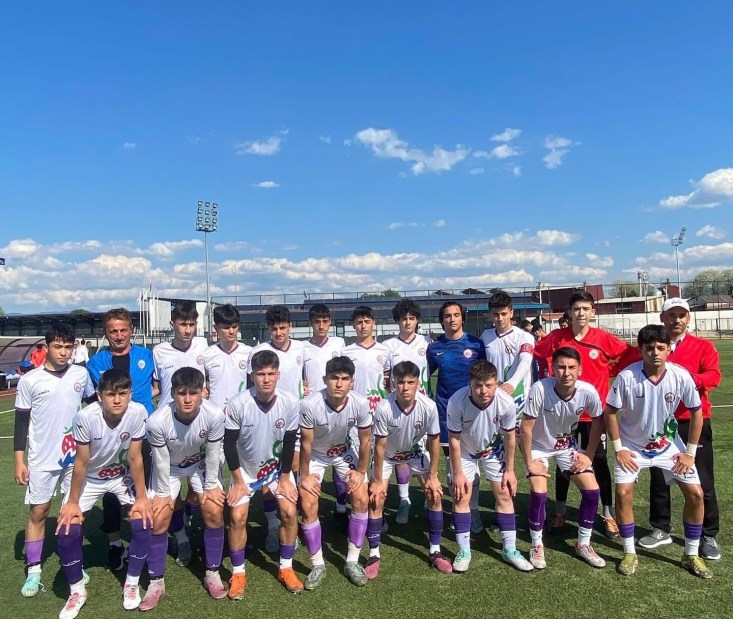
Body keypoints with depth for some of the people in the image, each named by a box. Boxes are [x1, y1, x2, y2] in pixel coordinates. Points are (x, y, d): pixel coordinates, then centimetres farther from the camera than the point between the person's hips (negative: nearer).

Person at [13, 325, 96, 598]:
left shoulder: (81, 374, -1)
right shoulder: (29, 380, -7)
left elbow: (93, 405, 15)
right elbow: (21, 422, -3)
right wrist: (19, 461, -5)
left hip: (76, 455, 2)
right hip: (42, 458, -2)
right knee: (38, 511, 5)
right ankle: (33, 571, 19)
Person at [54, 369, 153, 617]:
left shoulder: (138, 413, -30)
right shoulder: (86, 417, -32)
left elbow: (135, 458, -18)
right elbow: (81, 462, -19)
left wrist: (141, 497, -13)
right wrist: (72, 502, -10)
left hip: (122, 475, 0)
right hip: (89, 478, 0)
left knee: (143, 522, -15)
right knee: (66, 530, -13)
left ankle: (132, 584, 10)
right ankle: (77, 591, 13)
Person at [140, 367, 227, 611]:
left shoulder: (214, 416, -35)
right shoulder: (157, 421, -37)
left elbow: (213, 454, -18)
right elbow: (161, 461, -20)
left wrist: (210, 486, -8)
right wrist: (164, 492, -9)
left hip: (201, 465, 1)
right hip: (169, 468, 0)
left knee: (214, 513, -7)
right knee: (158, 520, -6)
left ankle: (212, 574, 13)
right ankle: (156, 582, 14)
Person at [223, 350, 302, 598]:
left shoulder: (290, 404, -21)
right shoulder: (237, 404, -26)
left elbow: (289, 444, -9)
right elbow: (229, 444, -15)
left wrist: (284, 478, -7)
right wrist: (238, 481, -12)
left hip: (277, 466, 1)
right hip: (245, 468, -1)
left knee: (290, 511, -10)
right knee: (237, 516, -11)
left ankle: (286, 569, 11)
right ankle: (238, 573, 10)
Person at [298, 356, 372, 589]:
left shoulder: (361, 404, -29)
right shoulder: (309, 405, -35)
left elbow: (365, 440, -12)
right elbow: (306, 443, -20)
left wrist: (361, 472, -5)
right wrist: (305, 476, -11)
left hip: (344, 451, 2)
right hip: (315, 455, -2)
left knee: (362, 499, -7)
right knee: (308, 506, -10)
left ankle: (352, 562, 10)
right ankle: (318, 565, 11)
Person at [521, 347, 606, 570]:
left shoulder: (588, 392, -25)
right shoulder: (539, 389, -34)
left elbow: (598, 422, -3)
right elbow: (526, 428, -23)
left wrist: (588, 455, -3)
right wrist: (529, 462, -18)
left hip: (568, 445, 3)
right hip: (538, 446, -3)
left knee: (592, 490, -4)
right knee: (539, 493, -18)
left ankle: (583, 544, 18)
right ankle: (537, 546, 5)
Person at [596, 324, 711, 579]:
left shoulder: (681, 376, -18)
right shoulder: (626, 377, -24)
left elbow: (696, 412, -4)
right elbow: (610, 412, -12)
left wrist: (690, 452, -3)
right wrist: (618, 449, -11)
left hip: (669, 444, 2)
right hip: (632, 446, -2)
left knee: (695, 493, -2)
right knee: (623, 493, -12)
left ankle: (691, 555, 19)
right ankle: (630, 554, 8)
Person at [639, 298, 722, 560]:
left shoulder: (703, 346, 1)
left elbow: (714, 375, -13)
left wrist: (689, 378, -30)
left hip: (694, 421, -2)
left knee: (702, 480, 4)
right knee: (659, 477, 11)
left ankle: (709, 536, 21)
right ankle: (660, 530, 26)